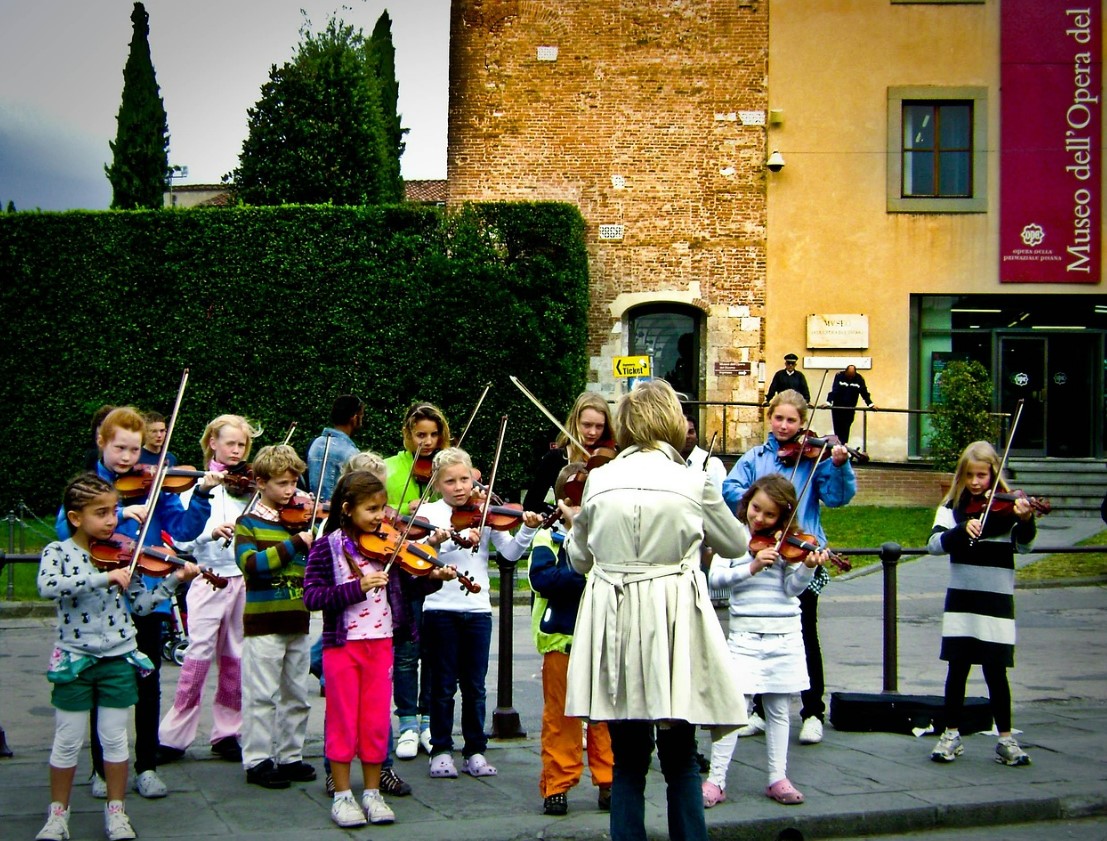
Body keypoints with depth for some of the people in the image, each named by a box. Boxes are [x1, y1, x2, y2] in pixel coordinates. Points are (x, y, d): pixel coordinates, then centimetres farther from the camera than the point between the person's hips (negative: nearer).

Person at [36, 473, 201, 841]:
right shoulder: (58, 552, -6)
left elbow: (140, 605, 3)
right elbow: (48, 587, -27)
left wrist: (173, 580, -10)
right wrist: (104, 577, -32)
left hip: (118, 659, 2)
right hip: (74, 659, -2)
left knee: (114, 738, 9)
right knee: (67, 742, 6)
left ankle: (116, 811, 21)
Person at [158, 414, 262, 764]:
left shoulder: (251, 489, 8)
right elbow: (183, 541, -8)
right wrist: (212, 532, -25)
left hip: (245, 580, 3)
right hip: (210, 578, -3)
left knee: (234, 659, 6)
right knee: (199, 654, -7)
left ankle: (226, 732, 16)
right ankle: (174, 735, 0)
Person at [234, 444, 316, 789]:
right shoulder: (249, 522, -2)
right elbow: (250, 562, -20)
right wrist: (293, 544, -23)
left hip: (298, 621, 5)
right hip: (263, 621, -5)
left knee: (297, 696, 11)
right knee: (262, 696, -1)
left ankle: (290, 757, 21)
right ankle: (258, 761, 8)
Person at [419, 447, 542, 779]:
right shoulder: (429, 512, 0)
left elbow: (510, 552, -3)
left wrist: (527, 530, -20)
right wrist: (455, 539, -32)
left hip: (478, 608, 2)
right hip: (440, 608, -2)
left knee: (474, 685, 8)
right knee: (443, 684, 6)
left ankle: (475, 751, 17)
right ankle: (441, 750, 15)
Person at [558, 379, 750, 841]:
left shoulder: (598, 480, 0)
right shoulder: (693, 482, -5)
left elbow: (580, 559, 11)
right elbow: (736, 544, 11)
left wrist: (574, 525, 31)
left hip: (614, 626, 2)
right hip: (672, 626, -2)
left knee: (628, 758, 12)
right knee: (680, 756, 10)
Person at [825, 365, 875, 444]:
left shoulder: (859, 379, -5)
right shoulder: (839, 376, -10)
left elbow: (864, 393, -4)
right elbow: (833, 390, -16)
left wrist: (871, 404, -11)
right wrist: (828, 402, -26)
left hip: (850, 409, 1)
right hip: (837, 407, -1)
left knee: (846, 429, 1)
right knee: (838, 428, 1)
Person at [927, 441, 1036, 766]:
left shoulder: (1006, 507, 0)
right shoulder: (953, 507, 3)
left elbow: (1023, 545, -9)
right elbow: (935, 544, -8)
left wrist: (1026, 521, -28)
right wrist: (962, 530, -25)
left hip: (997, 600, -1)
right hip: (961, 599, 1)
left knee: (995, 671, 1)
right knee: (957, 668, 5)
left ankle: (1006, 740, 12)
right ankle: (951, 735, 16)